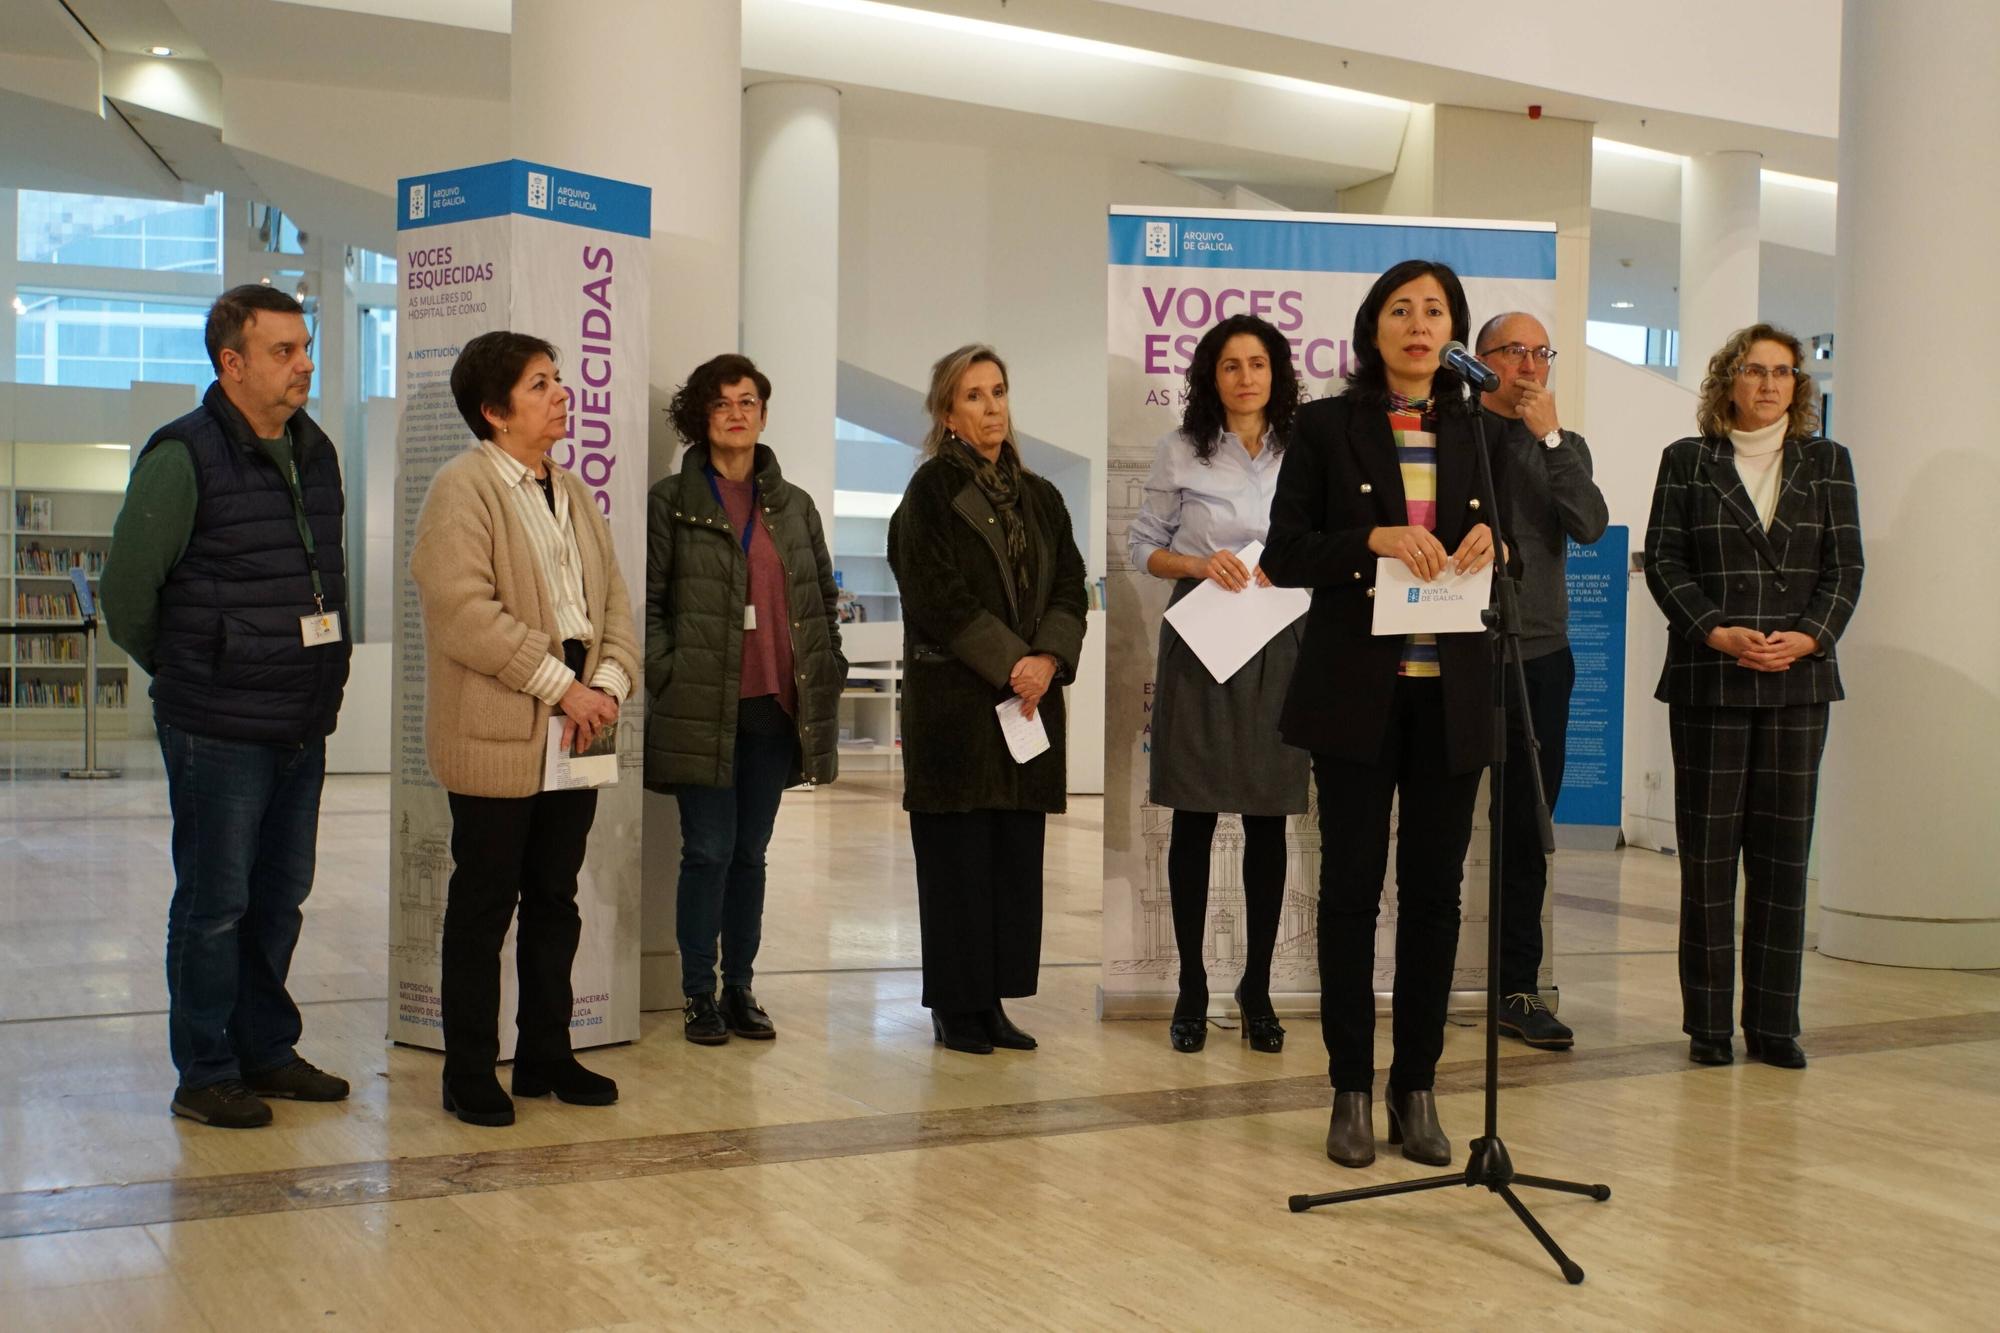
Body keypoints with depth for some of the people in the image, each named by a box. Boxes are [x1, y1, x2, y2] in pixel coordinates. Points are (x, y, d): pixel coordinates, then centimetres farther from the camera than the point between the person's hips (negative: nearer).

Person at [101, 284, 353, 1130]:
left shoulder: (316, 454, 10)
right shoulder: (183, 458, -12)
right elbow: (125, 591, -7)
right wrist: (186, 676, 5)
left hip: (303, 727, 7)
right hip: (219, 733, -6)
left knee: (280, 896, 15)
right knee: (215, 902, 2)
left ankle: (267, 1051, 28)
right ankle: (205, 1076, 14)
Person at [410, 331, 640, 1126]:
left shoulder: (574, 494, 17)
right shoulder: (462, 488, -8)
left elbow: (614, 602, 14)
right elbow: (465, 612, -19)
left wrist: (608, 685, -5)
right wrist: (562, 686, -19)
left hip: (576, 735, 7)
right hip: (497, 740, -7)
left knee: (556, 902, 14)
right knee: (483, 906, 2)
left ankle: (545, 1057, 25)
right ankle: (470, 1074, 12)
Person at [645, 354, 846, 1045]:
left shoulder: (793, 505, 11)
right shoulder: (670, 501, -1)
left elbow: (825, 597, 17)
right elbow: (647, 600, -2)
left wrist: (829, 672, 7)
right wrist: (666, 674, -11)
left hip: (775, 708, 4)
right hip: (704, 706, -4)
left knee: (751, 853, 11)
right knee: (709, 852, -1)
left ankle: (740, 989, 20)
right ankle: (699, 996, 9)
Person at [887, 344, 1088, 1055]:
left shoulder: (1038, 496, 13)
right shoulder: (932, 489, -4)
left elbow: (1070, 589, 7)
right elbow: (938, 597, -12)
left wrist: (1047, 660, -10)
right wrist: (1011, 663, -15)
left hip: (1030, 702, 6)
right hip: (953, 698, -5)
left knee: (1016, 857, 6)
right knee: (958, 856, -1)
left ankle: (992, 1001, 15)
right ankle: (955, 1008, 8)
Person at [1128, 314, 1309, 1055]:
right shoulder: (1179, 451, 1)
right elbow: (1143, 548, 5)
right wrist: (1198, 564, -13)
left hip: (1279, 648, 1)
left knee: (1268, 822, 6)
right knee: (1194, 820, 2)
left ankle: (1257, 987, 16)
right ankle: (1191, 988, 12)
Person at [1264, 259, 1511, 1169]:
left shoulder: (1479, 431, 9)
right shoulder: (1326, 426, 0)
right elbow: (1283, 556, -5)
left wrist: (1497, 539, -11)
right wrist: (1375, 539, -20)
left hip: (1453, 691, 3)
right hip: (1356, 690, -2)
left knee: (1434, 891, 6)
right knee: (1351, 887, 3)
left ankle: (1417, 1088, 16)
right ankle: (1351, 1090, 13)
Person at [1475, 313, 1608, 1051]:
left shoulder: (1564, 448, 14)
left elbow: (1590, 526, -4)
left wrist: (1548, 437, -7)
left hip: (1540, 659, 4)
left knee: (1527, 829, 5)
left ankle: (1517, 988, 12)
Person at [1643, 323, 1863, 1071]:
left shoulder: (1827, 462, 11)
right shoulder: (1687, 461, 7)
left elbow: (1845, 566, 6)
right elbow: (1663, 561, 0)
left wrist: (1807, 637, -10)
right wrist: (1718, 632, -13)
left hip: (1799, 679, 2)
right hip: (1708, 679, -1)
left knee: (1784, 849, 3)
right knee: (1707, 849, 0)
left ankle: (1774, 1023, 9)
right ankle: (1707, 1022, 7)